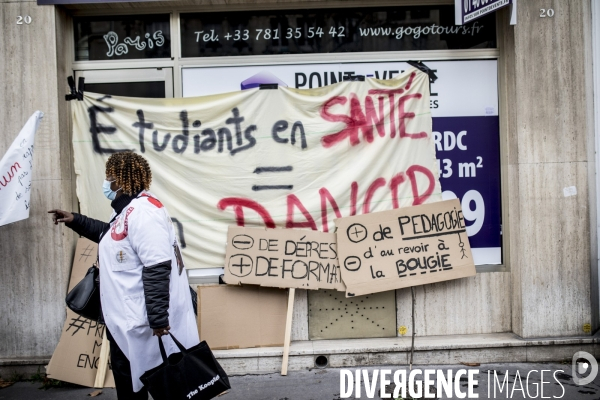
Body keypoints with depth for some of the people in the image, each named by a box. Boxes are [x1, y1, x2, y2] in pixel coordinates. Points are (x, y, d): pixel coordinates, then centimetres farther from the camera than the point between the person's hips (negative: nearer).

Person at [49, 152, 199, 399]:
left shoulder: (142, 212, -24)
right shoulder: (129, 210, 12)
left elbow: (157, 268, -29)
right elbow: (112, 236, 32)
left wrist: (157, 318, -30)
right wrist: (76, 221, 24)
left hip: (139, 319, -11)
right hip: (128, 315, 11)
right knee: (128, 376, 21)